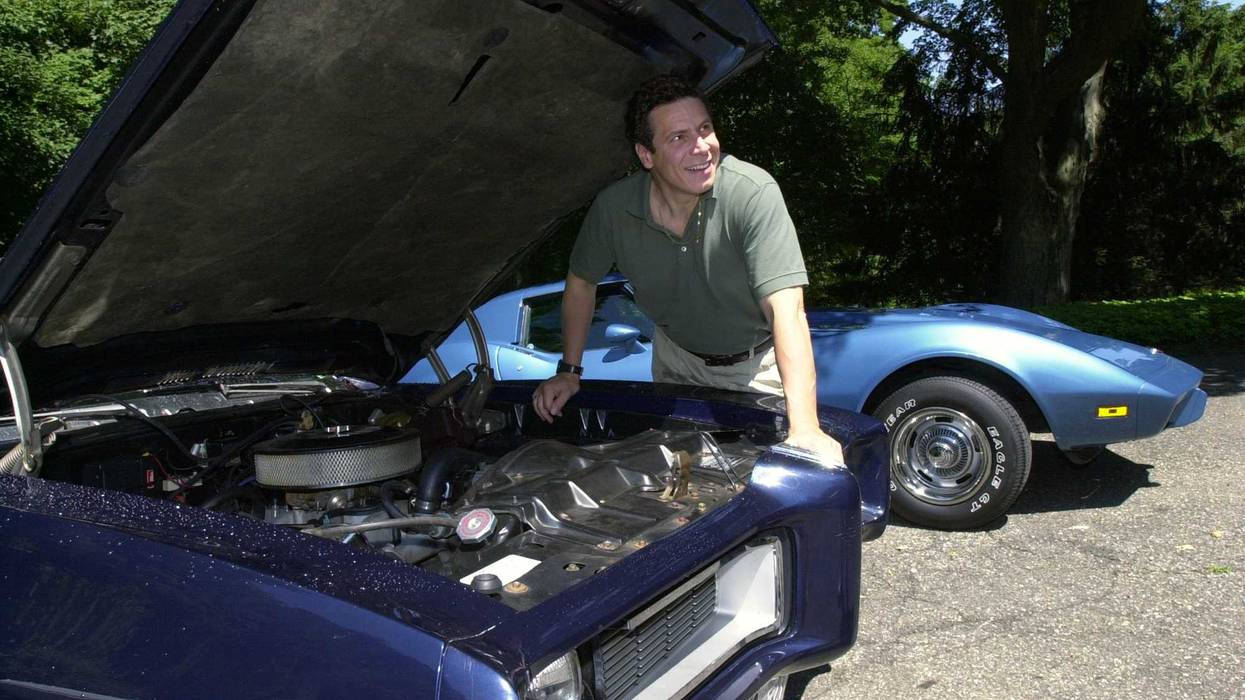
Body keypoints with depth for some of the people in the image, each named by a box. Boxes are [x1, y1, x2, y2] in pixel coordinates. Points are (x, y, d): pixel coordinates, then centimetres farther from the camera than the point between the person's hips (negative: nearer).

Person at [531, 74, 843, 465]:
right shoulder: (613, 207, -21)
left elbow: (787, 308, -41)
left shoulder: (754, 193, -34)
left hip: (759, 363, -3)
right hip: (677, 356, 4)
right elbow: (581, 281, 0)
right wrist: (569, 371, -3)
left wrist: (805, 428, -50)